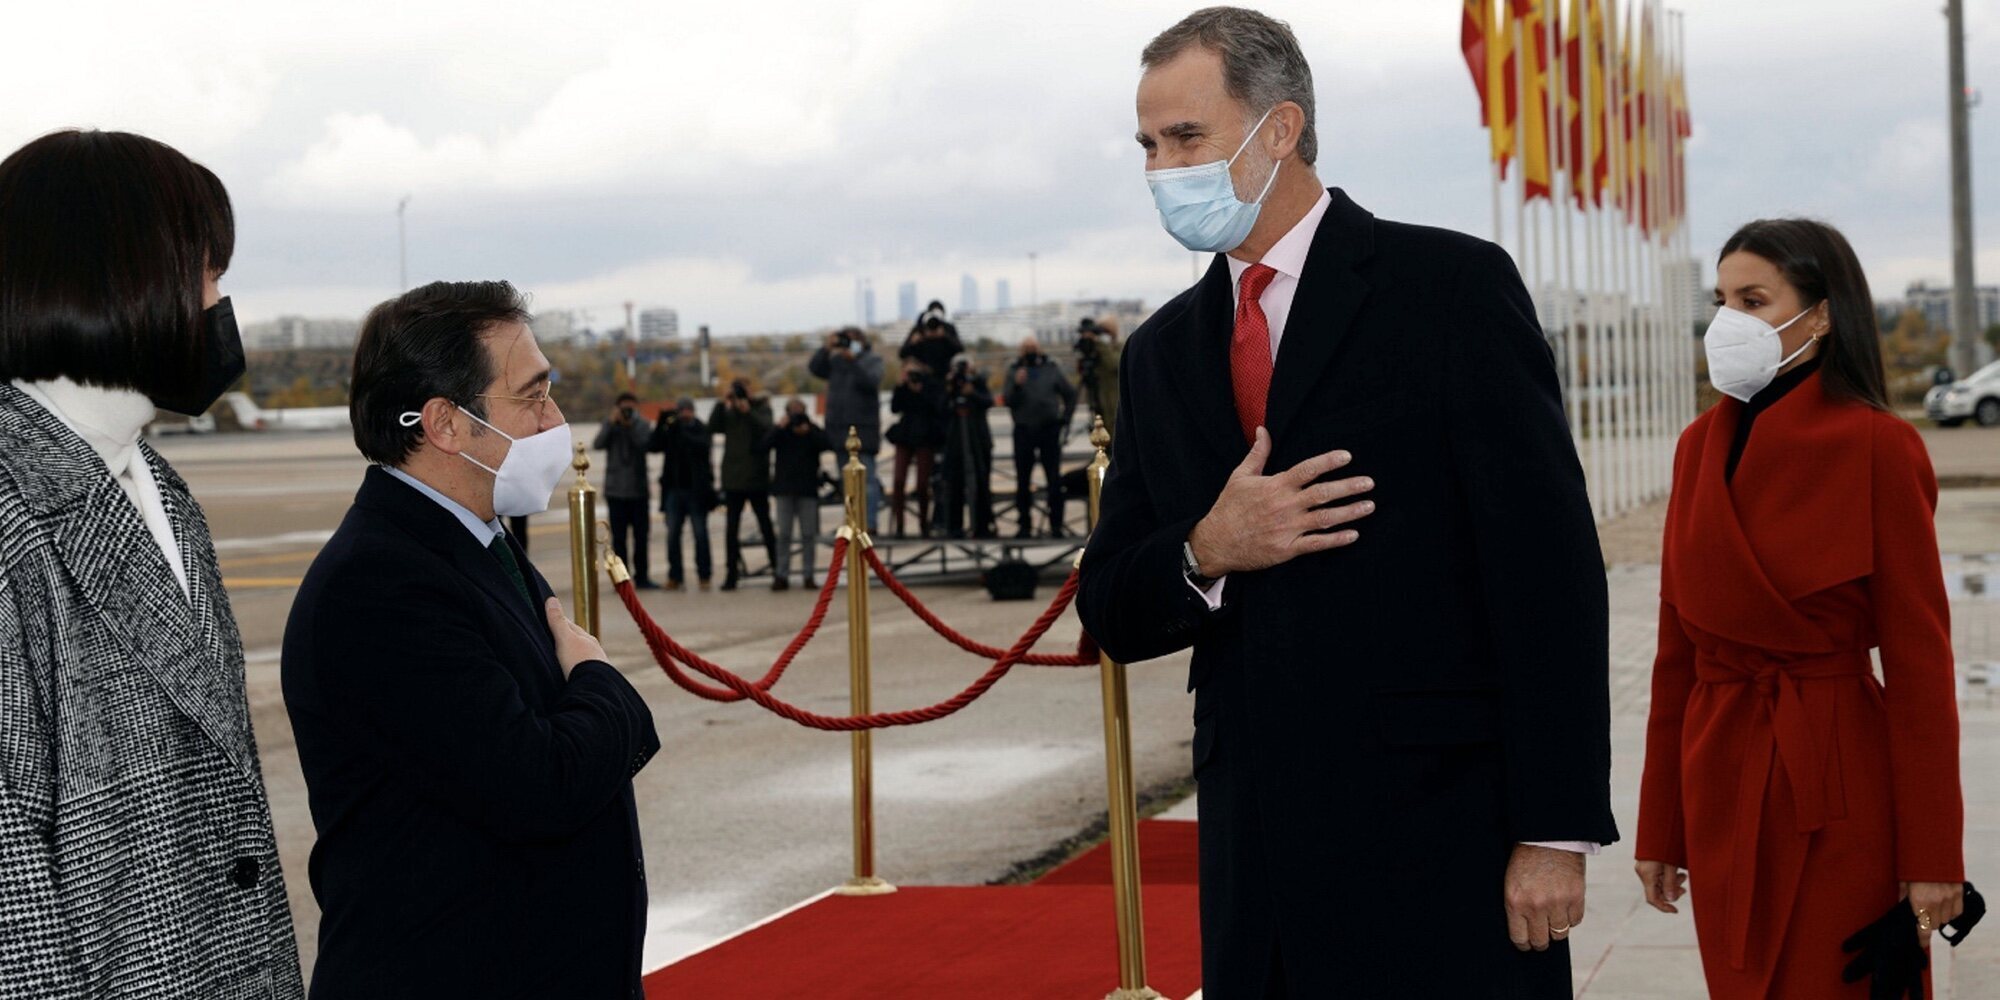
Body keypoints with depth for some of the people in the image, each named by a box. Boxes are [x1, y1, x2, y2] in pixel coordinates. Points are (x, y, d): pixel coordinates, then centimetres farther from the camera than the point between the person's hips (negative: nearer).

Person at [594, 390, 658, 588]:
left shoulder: (643, 425, 2)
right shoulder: (609, 425, 3)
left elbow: (645, 443, -16)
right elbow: (598, 444, -13)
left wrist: (633, 422, -18)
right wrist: (611, 422, -19)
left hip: (639, 490, 0)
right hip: (616, 491, 0)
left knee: (642, 535, 3)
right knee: (619, 537, 2)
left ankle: (642, 577, 10)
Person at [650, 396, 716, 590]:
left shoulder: (700, 429, 0)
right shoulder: (669, 430, 8)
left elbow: (701, 446, -19)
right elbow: (652, 446, -3)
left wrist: (681, 430, -21)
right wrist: (661, 425, -13)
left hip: (696, 489, -3)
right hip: (674, 488, 3)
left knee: (700, 533, 1)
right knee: (672, 534, 1)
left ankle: (704, 575, 6)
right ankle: (675, 576, 5)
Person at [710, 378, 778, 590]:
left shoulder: (761, 408, 1)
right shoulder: (728, 412, 7)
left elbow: (766, 427, -18)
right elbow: (712, 427, -9)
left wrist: (748, 412, -32)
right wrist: (721, 404, -18)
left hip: (757, 477, -2)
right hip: (733, 479, 2)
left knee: (765, 525, 4)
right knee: (731, 528, -1)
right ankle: (731, 574, 1)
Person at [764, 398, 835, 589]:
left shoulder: (813, 431, 5)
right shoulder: (780, 432, 5)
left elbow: (828, 445, -10)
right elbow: (764, 445, -10)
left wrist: (809, 432, -18)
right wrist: (780, 428, -17)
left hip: (808, 489, 0)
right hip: (784, 489, 0)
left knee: (808, 534, 2)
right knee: (783, 534, 0)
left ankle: (808, 575, 6)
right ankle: (782, 575, 3)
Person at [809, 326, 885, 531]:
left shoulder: (872, 360, 1)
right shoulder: (836, 361, 14)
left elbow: (871, 382, -16)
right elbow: (814, 368, 2)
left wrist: (852, 360, -23)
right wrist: (827, 349, -10)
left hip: (863, 428, -5)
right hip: (839, 428, 5)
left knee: (866, 478, -9)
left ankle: (869, 522, -11)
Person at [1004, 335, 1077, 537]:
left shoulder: (1052, 370, 9)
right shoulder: (1014, 371, 7)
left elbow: (1071, 394, 17)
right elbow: (1009, 401, -2)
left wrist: (1065, 417, 7)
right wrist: (1017, 385, -19)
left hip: (1049, 430, 0)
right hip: (1024, 430, 0)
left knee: (1054, 479, -3)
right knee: (1023, 481, 2)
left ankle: (1056, 524, -1)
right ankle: (1025, 524, 8)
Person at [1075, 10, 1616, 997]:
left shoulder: (1452, 287, -3)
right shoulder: (1160, 353, 13)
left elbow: (1550, 570, -8)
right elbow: (1111, 613, 13)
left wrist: (1556, 831, -13)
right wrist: (1206, 554, -9)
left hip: (1443, 840, -5)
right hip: (1253, 849, 5)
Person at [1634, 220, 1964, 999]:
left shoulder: (1876, 447, -9)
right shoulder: (1700, 447, 7)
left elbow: (1920, 662, -10)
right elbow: (1678, 649, 9)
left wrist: (1933, 854, -11)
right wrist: (1660, 827, 9)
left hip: (1839, 786, -5)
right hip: (1723, 789, 5)